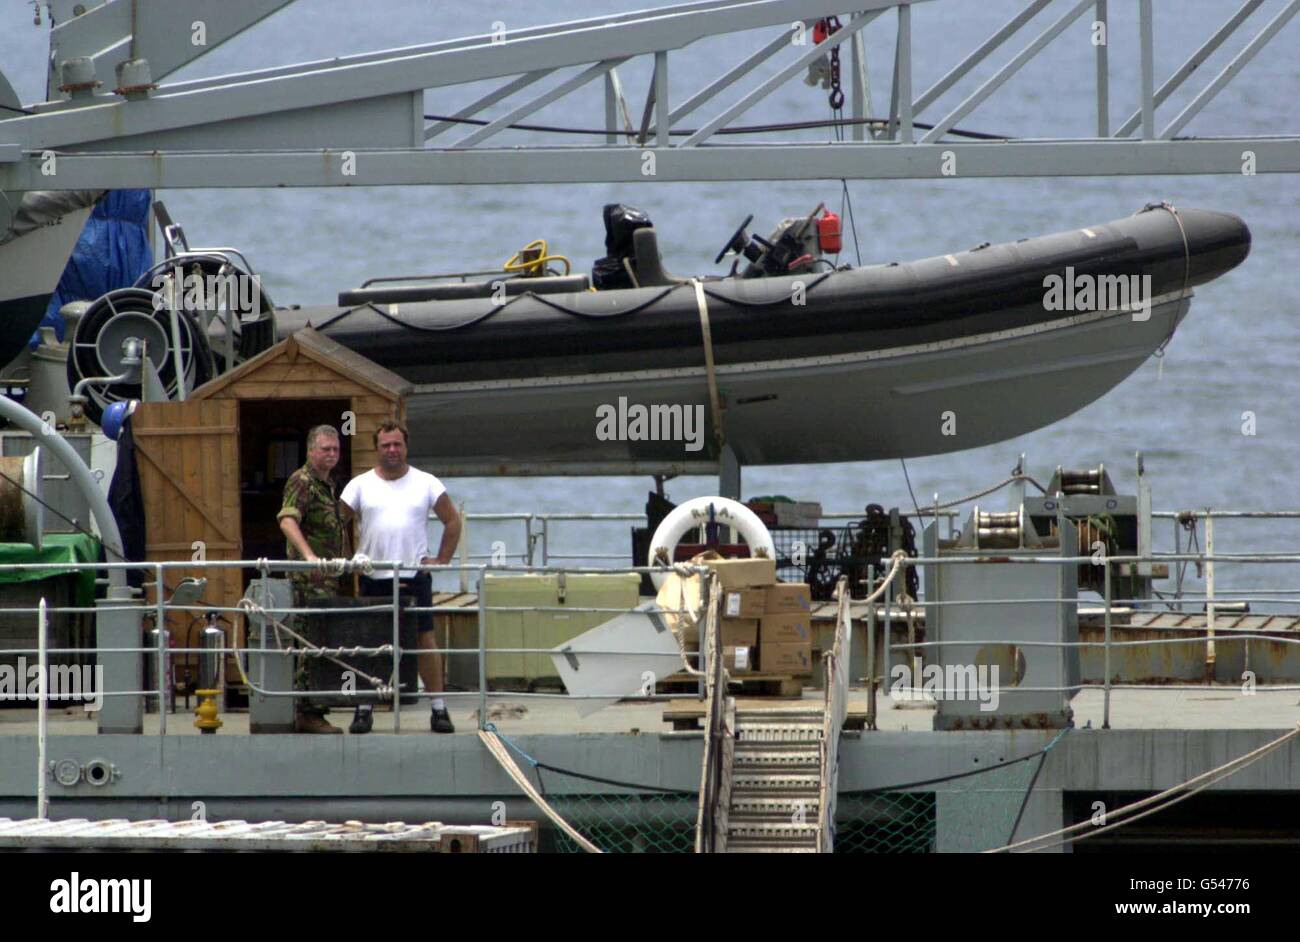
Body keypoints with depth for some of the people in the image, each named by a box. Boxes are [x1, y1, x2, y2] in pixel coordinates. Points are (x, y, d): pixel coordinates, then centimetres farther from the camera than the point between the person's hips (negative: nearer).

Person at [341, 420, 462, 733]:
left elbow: (452, 521, 12)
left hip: (415, 575, -1)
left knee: (424, 640, -2)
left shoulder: (426, 484, 6)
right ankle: (363, 708, 7)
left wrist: (442, 560, 4)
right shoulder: (360, 485, 5)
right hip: (373, 578, 1)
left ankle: (438, 708, 2)